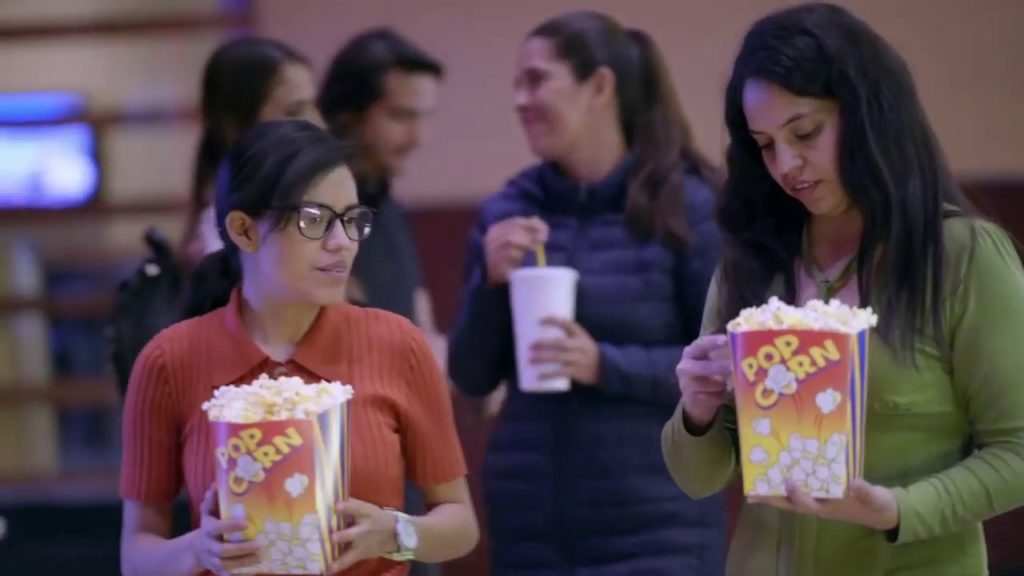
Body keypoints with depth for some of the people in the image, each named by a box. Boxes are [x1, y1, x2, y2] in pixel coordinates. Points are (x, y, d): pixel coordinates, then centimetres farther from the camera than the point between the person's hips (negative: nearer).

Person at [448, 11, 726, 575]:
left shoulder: (687, 205, -5)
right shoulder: (507, 211, 5)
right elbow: (472, 377, 7)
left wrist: (606, 365, -19)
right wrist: (492, 282, -9)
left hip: (654, 525, -4)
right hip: (529, 522, 4)